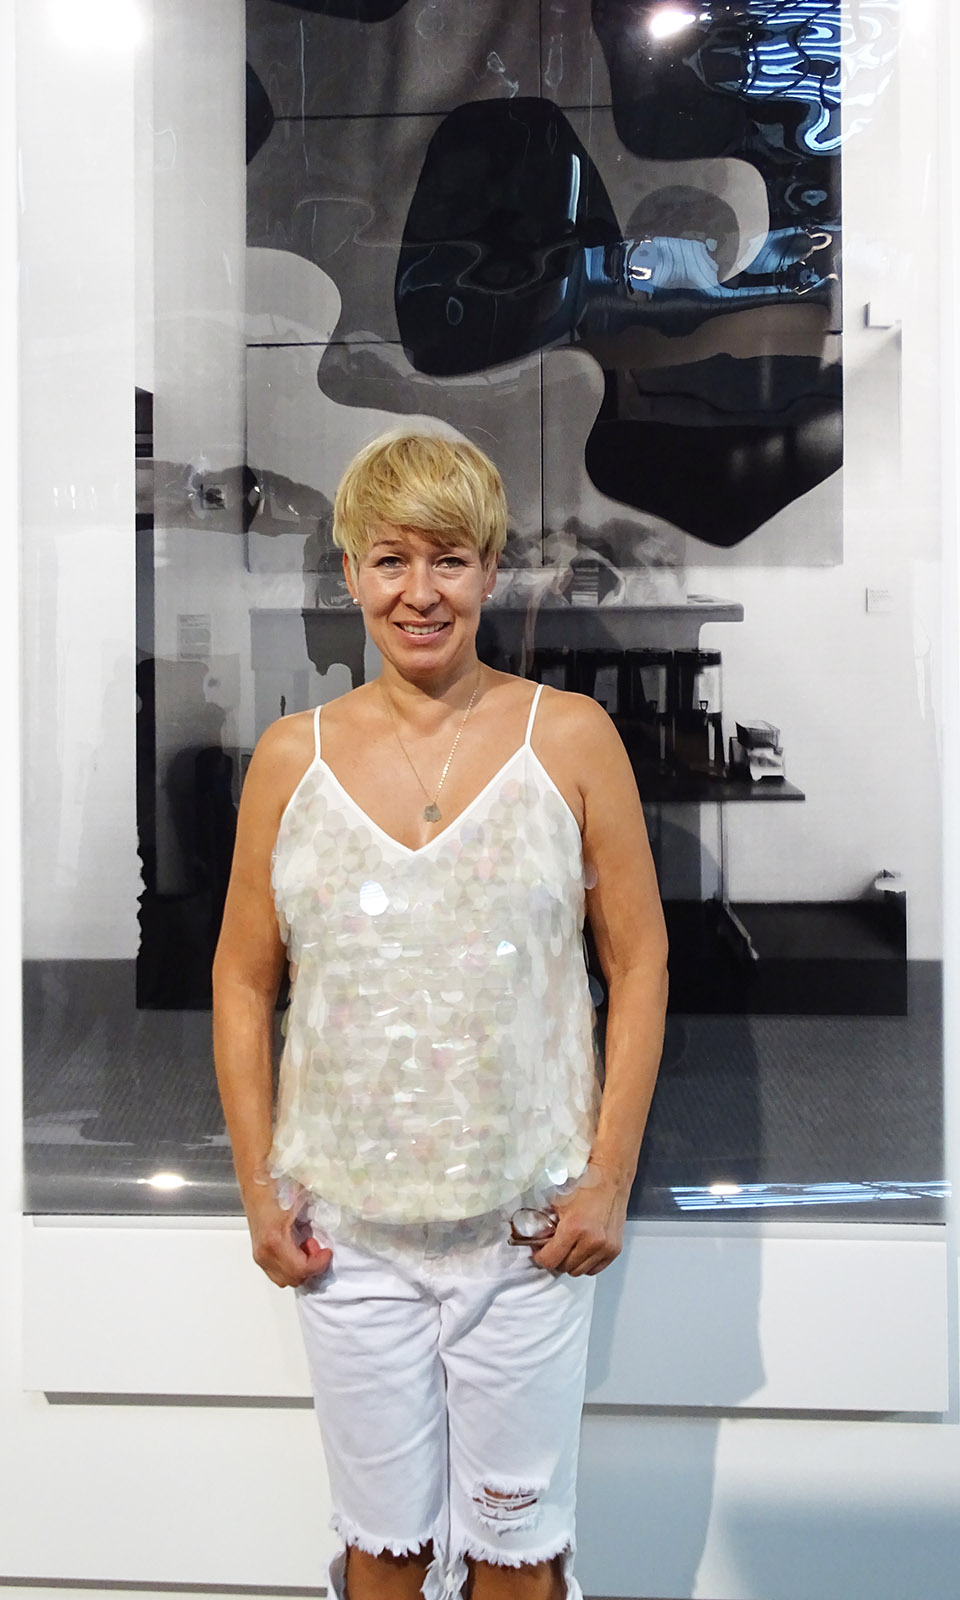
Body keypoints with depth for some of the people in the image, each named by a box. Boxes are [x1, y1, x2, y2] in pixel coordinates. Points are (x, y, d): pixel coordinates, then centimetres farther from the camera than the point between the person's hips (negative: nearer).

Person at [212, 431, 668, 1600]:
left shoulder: (569, 737, -4)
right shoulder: (292, 757, -1)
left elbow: (639, 960, -2)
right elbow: (243, 982, 5)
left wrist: (610, 1176, -6)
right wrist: (259, 1187, 1)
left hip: (530, 1223, -1)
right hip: (348, 1228, 1)